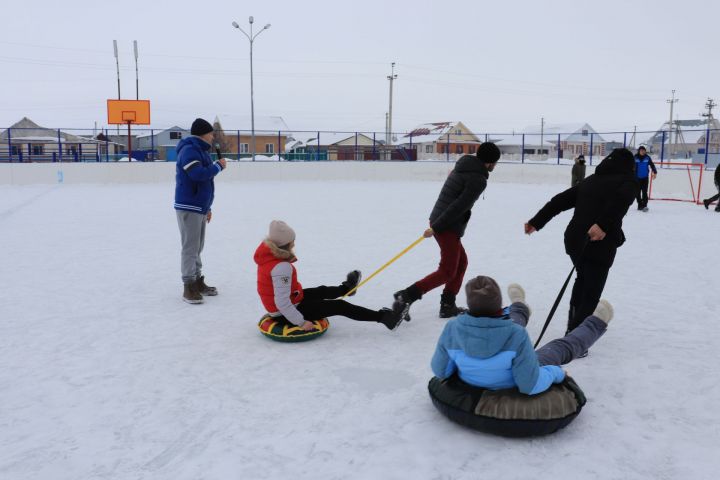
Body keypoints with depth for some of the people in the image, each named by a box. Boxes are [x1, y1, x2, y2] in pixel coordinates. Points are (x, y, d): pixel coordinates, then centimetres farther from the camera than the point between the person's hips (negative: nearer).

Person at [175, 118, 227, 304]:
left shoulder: (201, 151, 17)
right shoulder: (189, 150, -13)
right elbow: (199, 175, -27)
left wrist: (207, 208, 21)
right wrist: (218, 166, -11)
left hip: (200, 207, 10)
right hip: (188, 207, -10)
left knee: (197, 247, 15)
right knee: (190, 247, -7)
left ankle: (198, 282, 24)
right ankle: (189, 287, -1)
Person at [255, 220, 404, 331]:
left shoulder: (268, 255, -3)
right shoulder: (281, 267, -33)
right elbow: (282, 302, -34)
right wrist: (301, 322, -29)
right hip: (287, 310, -10)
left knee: (321, 291, 32)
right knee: (340, 306, -6)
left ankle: (347, 287, 63)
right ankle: (382, 317, -1)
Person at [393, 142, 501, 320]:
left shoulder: (462, 168, 14)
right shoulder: (479, 180, -15)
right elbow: (459, 206, -21)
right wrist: (435, 227, -22)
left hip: (440, 221, 10)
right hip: (448, 227, -10)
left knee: (461, 262, 20)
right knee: (447, 271, -1)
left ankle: (448, 306, 23)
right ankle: (406, 296, -9)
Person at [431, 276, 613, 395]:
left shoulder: (452, 329, -29)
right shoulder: (516, 335, -39)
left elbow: (440, 371, -14)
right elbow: (531, 385, -29)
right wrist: (556, 372, -9)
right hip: (513, 391, -3)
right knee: (561, 348, 23)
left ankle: (520, 310, 64)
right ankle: (595, 324, 52)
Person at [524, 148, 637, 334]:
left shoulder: (591, 180, 19)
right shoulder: (628, 181, 3)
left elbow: (560, 200, 15)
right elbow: (621, 198, -21)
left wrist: (536, 222, 18)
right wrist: (603, 225, -31)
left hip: (574, 240, 7)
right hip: (599, 244, -6)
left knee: (583, 280, 30)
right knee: (590, 297, 0)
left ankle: (573, 326, 41)